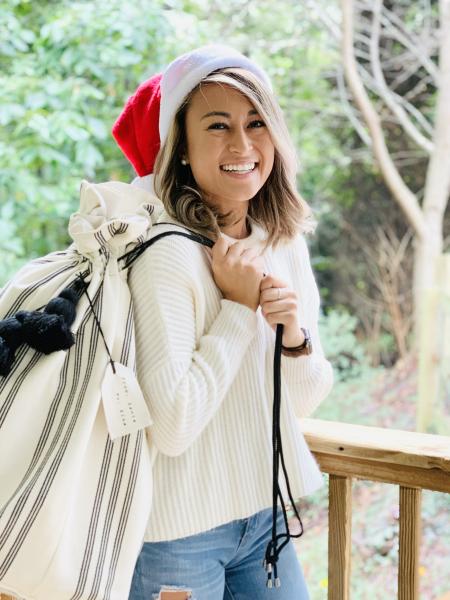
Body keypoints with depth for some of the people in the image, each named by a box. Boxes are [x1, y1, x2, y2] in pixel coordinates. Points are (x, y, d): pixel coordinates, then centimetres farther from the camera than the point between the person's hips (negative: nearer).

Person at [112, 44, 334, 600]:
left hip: (266, 517, 6)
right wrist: (237, 307, -20)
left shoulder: (286, 243, 2)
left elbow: (303, 402, 7)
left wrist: (295, 337, -13)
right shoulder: (167, 253, -20)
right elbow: (170, 427, -26)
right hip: (178, 534, -6)